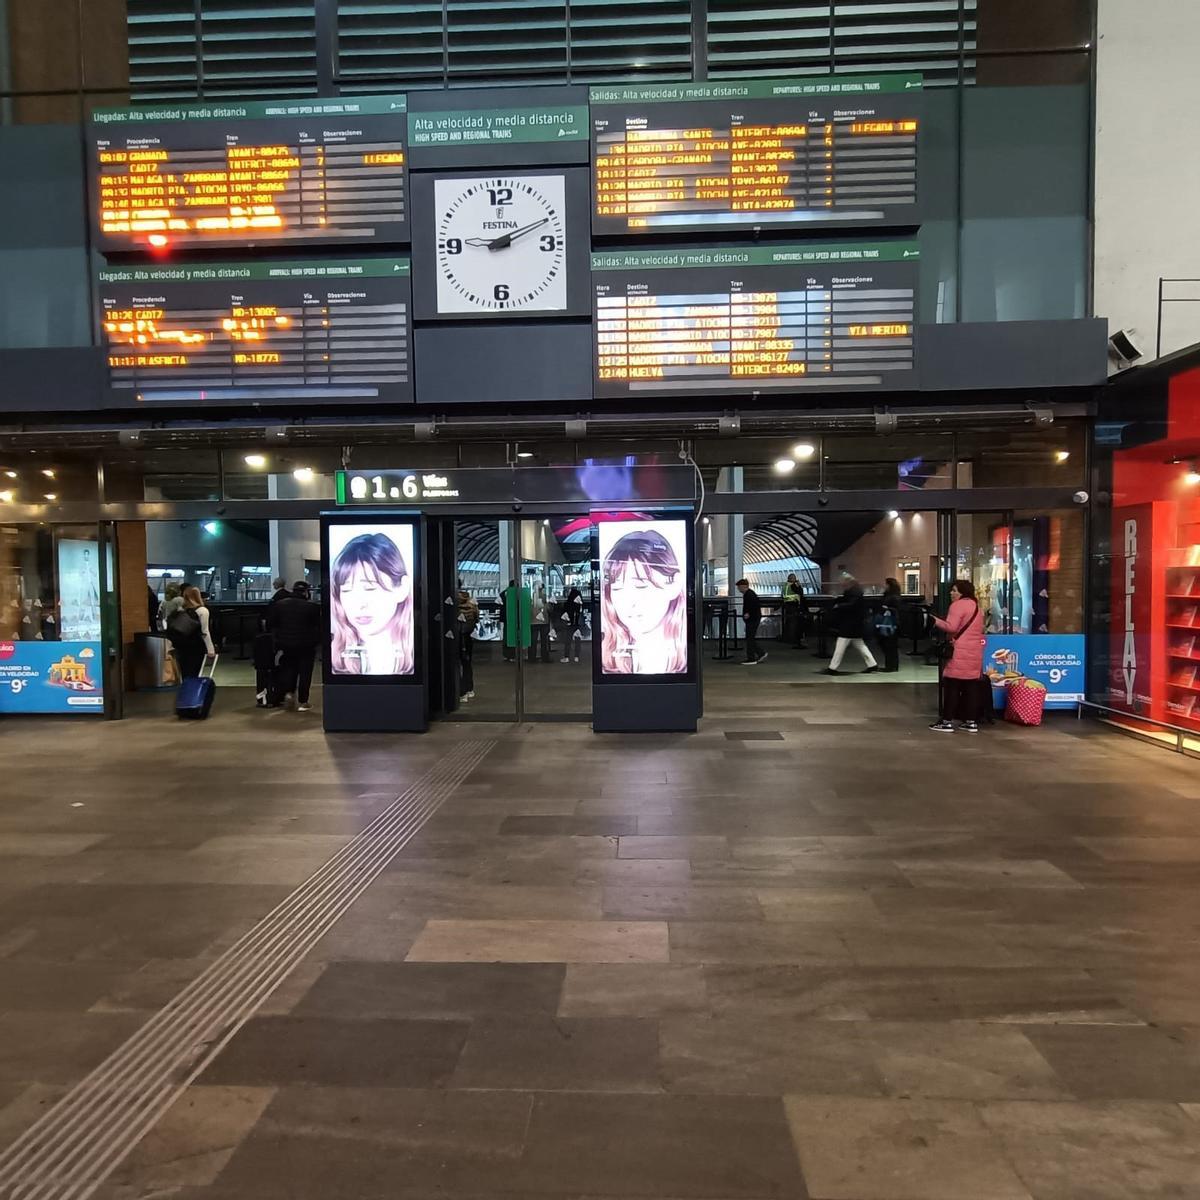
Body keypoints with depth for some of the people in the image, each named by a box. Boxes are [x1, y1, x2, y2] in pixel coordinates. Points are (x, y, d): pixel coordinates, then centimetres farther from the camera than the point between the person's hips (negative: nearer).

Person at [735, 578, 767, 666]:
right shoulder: (747, 594, 14)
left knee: (750, 638, -6)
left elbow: (757, 606, -27)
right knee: (751, 638, 15)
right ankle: (761, 653, 22)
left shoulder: (750, 594, -18)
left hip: (752, 620, -11)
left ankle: (751, 659, -3)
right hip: (751, 620, 11)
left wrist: (749, 614, -22)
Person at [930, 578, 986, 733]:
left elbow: (951, 627, -18)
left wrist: (935, 620, -9)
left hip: (960, 653, -8)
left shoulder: (958, 605, -9)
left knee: (951, 686, -4)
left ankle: (947, 721, -3)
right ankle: (971, 722, 9)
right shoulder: (977, 606, 19)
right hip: (975, 652, 8)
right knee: (971, 686, 8)